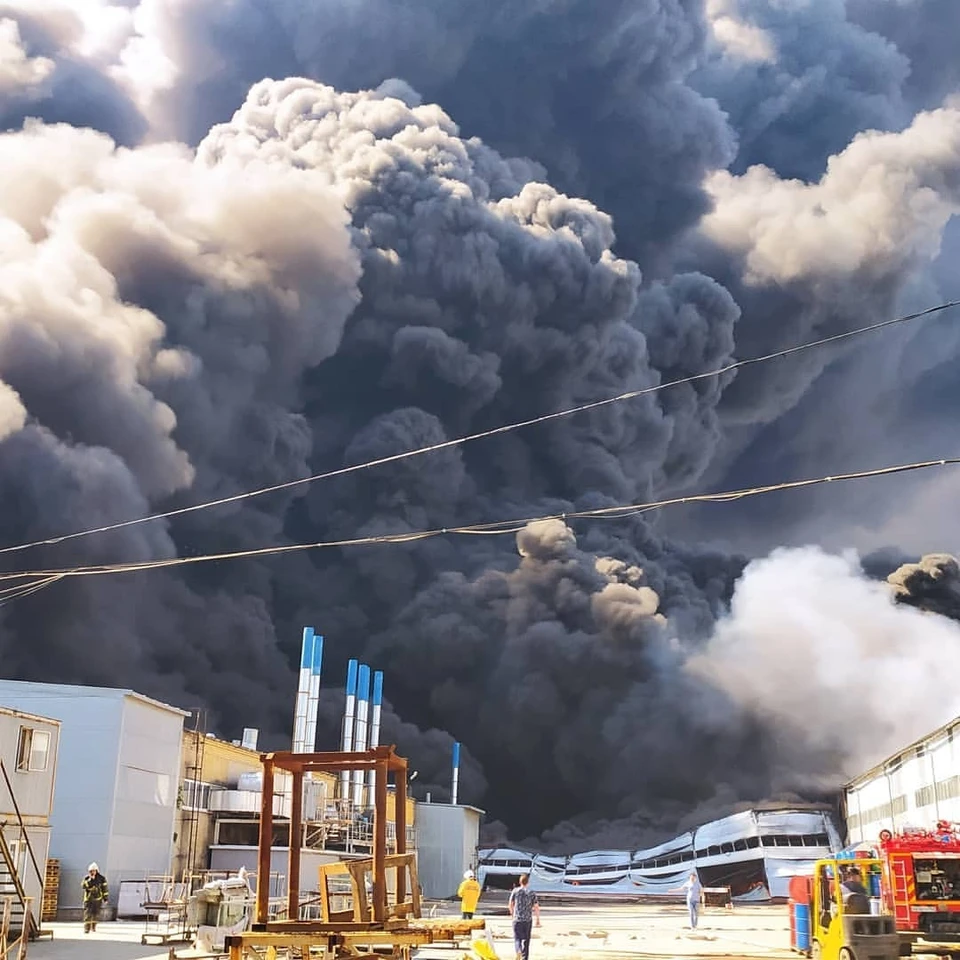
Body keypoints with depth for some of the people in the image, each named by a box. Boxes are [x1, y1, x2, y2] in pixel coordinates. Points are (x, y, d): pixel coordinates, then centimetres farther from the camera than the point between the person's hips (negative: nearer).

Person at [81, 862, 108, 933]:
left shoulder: (101, 878, -3)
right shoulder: (86, 878, -1)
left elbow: (105, 889, 2)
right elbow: (83, 886, -16)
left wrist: (105, 898, 2)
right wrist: (89, 880, -25)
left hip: (97, 899, 1)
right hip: (88, 899, 0)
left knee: (96, 914, 7)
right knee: (87, 914, -12)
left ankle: (93, 927, 24)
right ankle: (86, 928, -14)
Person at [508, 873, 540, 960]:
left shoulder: (515, 891, 0)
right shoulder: (532, 893, -1)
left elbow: (510, 905, 7)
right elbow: (536, 907, -3)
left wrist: (512, 913, 26)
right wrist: (538, 919, 8)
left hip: (517, 919, 0)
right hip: (528, 920, 0)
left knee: (517, 938, 7)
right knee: (526, 940, 12)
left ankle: (518, 951, -20)